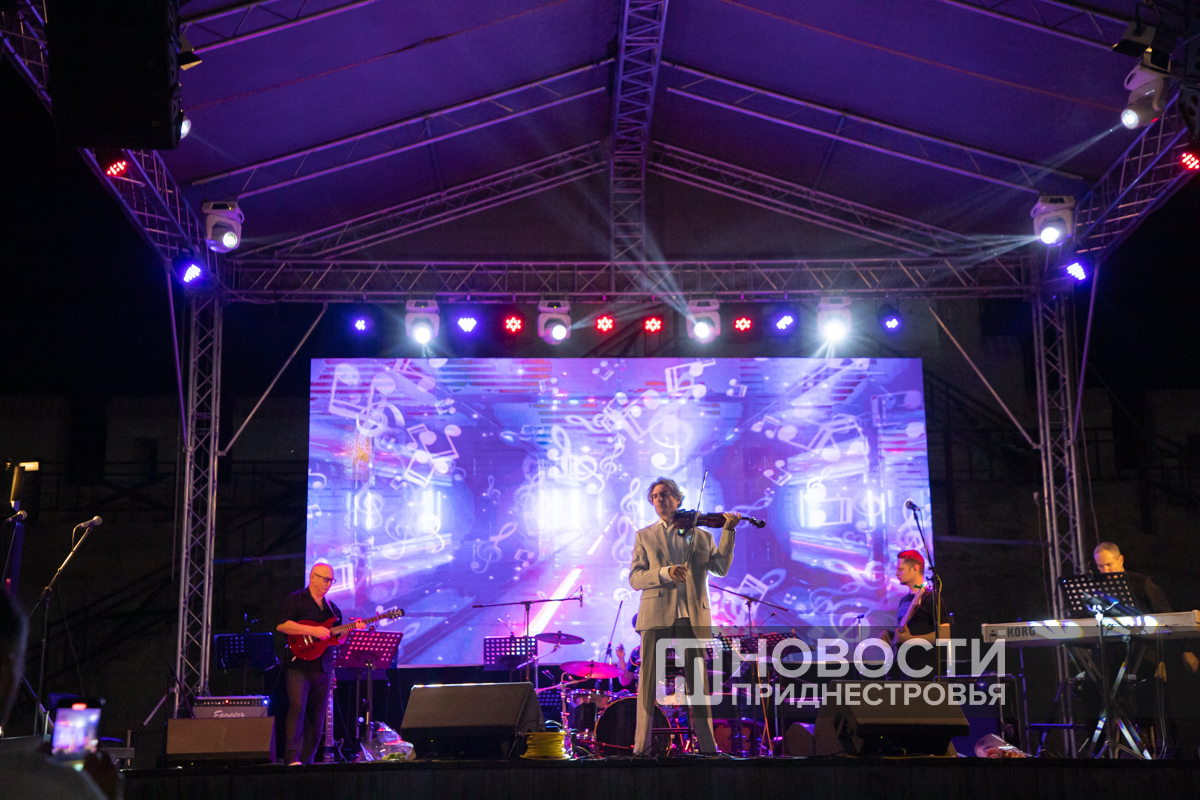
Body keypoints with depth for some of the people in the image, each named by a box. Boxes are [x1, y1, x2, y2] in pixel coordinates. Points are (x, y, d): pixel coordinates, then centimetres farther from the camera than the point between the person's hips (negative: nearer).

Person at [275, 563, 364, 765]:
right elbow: (281, 625, -13)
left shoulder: (332, 608, 20)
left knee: (317, 716, 5)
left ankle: (307, 759, 11)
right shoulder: (295, 599, 1)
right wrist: (313, 631, -18)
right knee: (297, 707, -18)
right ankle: (292, 758, -17)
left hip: (324, 668, 6)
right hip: (299, 665, -6)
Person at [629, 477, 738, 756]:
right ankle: (642, 746, 0)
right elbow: (635, 578, 2)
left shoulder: (701, 536, 16)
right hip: (656, 615, -1)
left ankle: (707, 745, 5)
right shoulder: (644, 536, 14)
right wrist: (665, 573, -15)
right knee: (649, 680, -4)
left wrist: (728, 531, -7)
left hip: (692, 617, 1)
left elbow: (721, 568, 1)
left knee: (698, 680, 1)